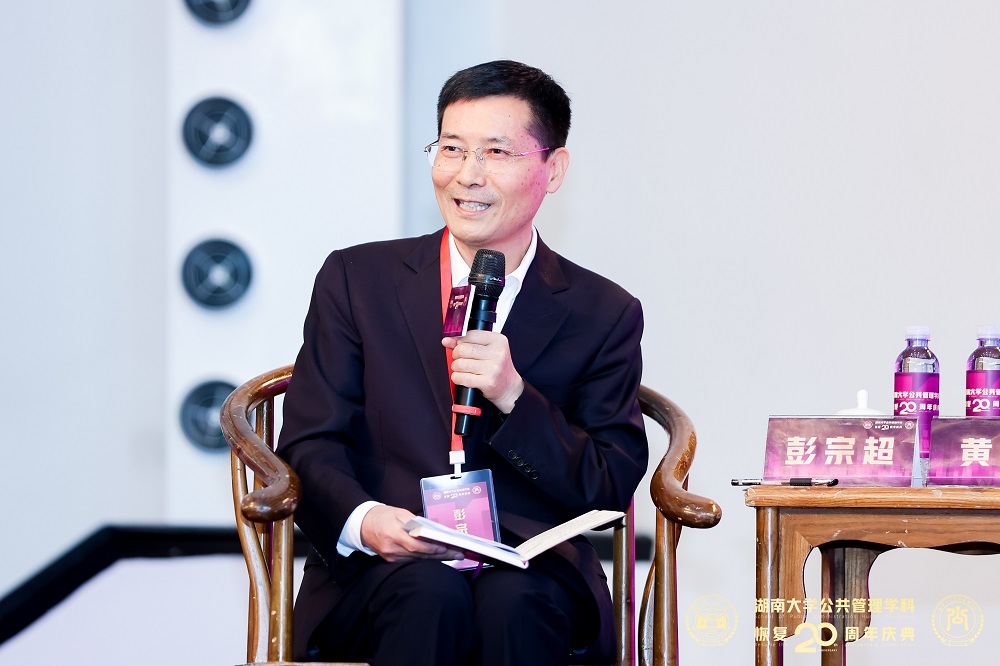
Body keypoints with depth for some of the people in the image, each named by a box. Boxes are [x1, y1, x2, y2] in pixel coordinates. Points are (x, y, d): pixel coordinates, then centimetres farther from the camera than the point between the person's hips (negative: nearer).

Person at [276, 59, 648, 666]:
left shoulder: (605, 315, 10)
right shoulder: (358, 280, 11)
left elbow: (611, 489, 4)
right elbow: (309, 444, 6)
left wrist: (515, 399, -12)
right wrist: (362, 520, -17)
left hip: (531, 571, 0)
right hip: (384, 570, 0)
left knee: (514, 602, -35)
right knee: (431, 595, -34)